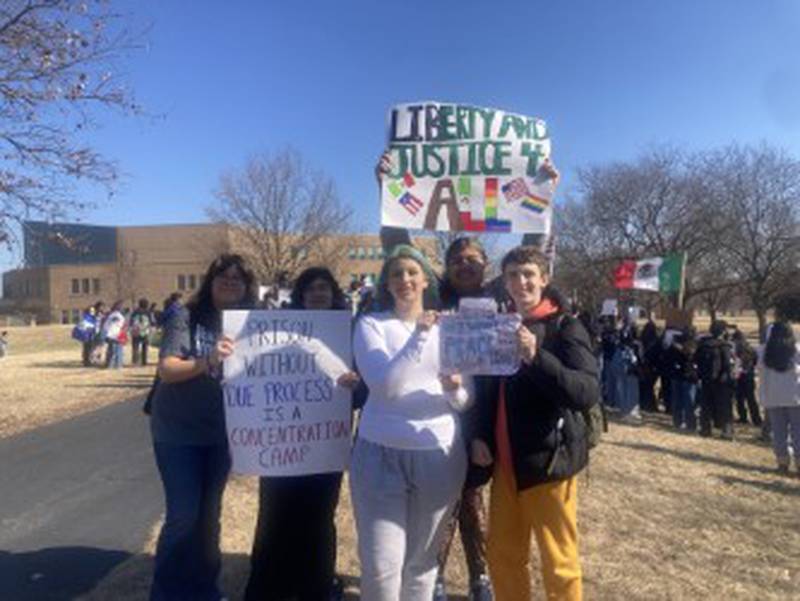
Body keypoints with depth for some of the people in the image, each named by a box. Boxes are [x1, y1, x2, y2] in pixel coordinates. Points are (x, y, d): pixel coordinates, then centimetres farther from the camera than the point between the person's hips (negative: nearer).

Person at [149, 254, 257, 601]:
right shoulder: (186, 317, -11)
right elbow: (166, 370, -20)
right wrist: (207, 361, -36)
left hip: (221, 432, 4)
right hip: (178, 431, -4)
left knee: (209, 513, 16)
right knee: (183, 515, -3)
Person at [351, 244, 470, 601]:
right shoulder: (371, 325, -1)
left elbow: (466, 401, 5)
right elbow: (383, 385, -15)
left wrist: (455, 389, -17)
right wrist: (419, 336, -21)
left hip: (439, 455, 3)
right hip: (381, 453, -2)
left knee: (422, 559, 15)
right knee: (380, 562, 1)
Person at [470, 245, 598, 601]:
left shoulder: (565, 327, -8)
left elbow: (588, 392, -21)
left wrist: (536, 357, -32)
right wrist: (479, 436, 3)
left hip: (548, 460, -5)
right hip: (505, 461, 5)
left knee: (559, 562, 6)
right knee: (502, 555, 15)